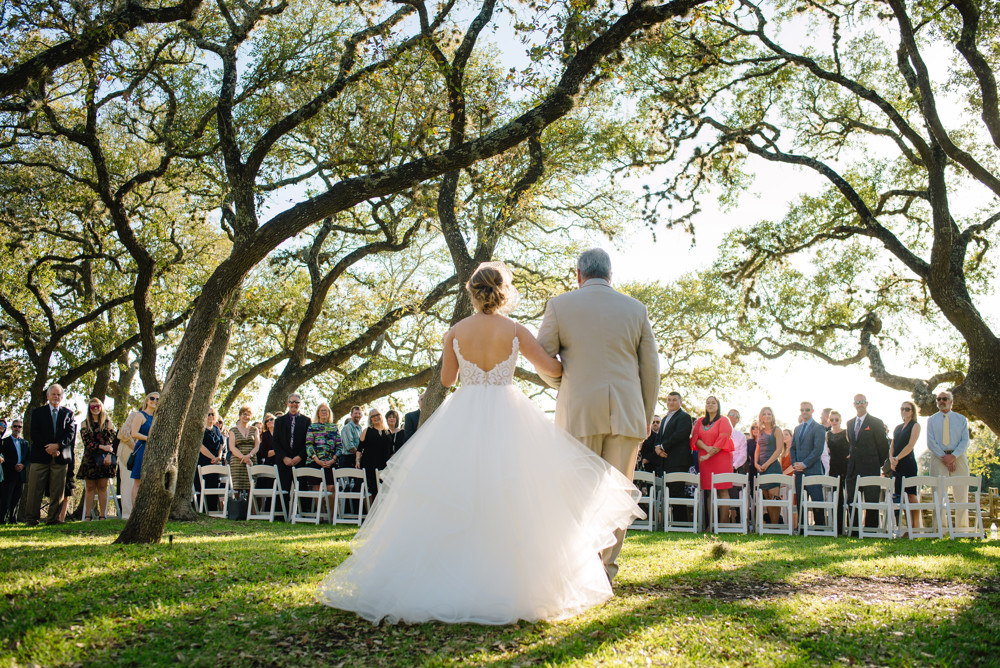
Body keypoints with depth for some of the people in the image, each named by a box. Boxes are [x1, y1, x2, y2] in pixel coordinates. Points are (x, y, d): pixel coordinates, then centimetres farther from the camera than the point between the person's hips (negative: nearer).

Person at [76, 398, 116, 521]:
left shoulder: (107, 423, 10)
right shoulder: (85, 424, 10)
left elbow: (111, 439, 3)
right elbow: (86, 441, -2)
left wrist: (109, 454, -12)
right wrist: (101, 447, -14)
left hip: (104, 458, 0)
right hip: (90, 458, 0)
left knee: (102, 487, 0)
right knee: (90, 488, 0)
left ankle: (103, 515, 1)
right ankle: (88, 515, 1)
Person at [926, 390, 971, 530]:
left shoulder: (961, 419, 12)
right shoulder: (931, 420, 11)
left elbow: (965, 441, 2)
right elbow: (931, 443, 2)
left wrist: (953, 456, -13)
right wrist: (944, 458, -11)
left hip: (958, 457, 1)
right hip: (938, 458, -1)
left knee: (961, 494, -1)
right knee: (939, 494, -6)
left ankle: (962, 528, 4)